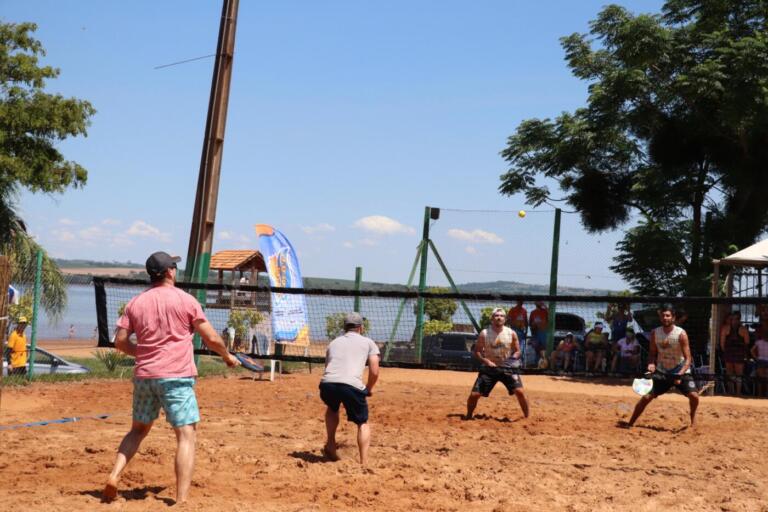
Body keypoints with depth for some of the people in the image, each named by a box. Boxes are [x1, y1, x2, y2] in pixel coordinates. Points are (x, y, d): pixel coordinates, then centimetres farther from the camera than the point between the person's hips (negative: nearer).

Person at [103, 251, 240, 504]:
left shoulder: (136, 302, 8)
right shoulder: (185, 300, -3)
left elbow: (120, 341, 7)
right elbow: (211, 338, -3)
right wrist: (227, 356, 15)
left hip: (144, 376, 5)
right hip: (177, 377, -5)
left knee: (138, 430, 23)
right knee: (186, 435, -4)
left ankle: (114, 476, 7)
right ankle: (181, 500, -12)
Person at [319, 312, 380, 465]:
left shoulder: (333, 343, 30)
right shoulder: (368, 342, 19)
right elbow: (374, 372, 9)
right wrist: (368, 389, 26)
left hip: (327, 384, 3)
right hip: (352, 385, -3)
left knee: (332, 408, 37)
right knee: (363, 423, 17)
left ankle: (330, 445, 27)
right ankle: (364, 463, 7)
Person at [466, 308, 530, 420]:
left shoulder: (511, 333, -4)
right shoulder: (484, 334, -7)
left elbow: (517, 351, 5)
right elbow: (477, 351, 0)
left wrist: (512, 360, -15)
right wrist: (486, 361, -16)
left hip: (507, 368, 0)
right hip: (489, 368, 0)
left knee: (519, 391, -16)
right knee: (474, 394, -7)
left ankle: (528, 417, 1)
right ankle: (468, 416, 18)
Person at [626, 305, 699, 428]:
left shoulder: (681, 334, -17)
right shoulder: (655, 333, -6)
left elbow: (688, 359, -16)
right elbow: (652, 353, 6)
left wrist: (680, 374, -30)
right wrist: (651, 364, -16)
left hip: (680, 371, -2)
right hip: (661, 372, 2)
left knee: (694, 396, -19)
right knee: (646, 397, -8)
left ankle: (693, 416, 13)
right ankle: (630, 423, 5)